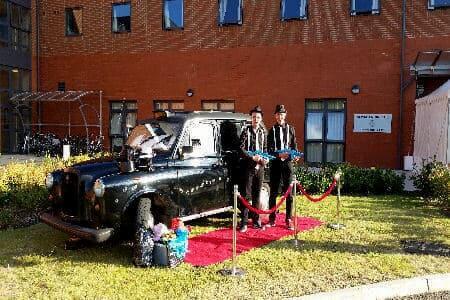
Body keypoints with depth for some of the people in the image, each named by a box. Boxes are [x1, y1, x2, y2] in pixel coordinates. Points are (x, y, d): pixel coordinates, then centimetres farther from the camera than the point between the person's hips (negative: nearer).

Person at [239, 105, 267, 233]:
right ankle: (244, 222, 3)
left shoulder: (263, 132, 10)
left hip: (260, 167, 4)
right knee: (247, 195, -2)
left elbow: (265, 148, 15)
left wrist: (265, 159, -3)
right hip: (249, 167, -4)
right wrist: (252, 158, -19)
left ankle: (256, 220, 21)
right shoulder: (246, 131, -3)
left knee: (257, 195, 12)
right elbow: (241, 149, -8)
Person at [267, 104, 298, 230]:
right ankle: (272, 219, 12)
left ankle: (289, 220, 8)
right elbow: (269, 149, 1)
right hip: (275, 163, 0)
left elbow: (294, 146, 11)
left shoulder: (291, 129, 12)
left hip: (287, 162, 0)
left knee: (289, 192, 0)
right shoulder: (272, 130, 8)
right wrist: (278, 154, -17)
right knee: (273, 192, 4)